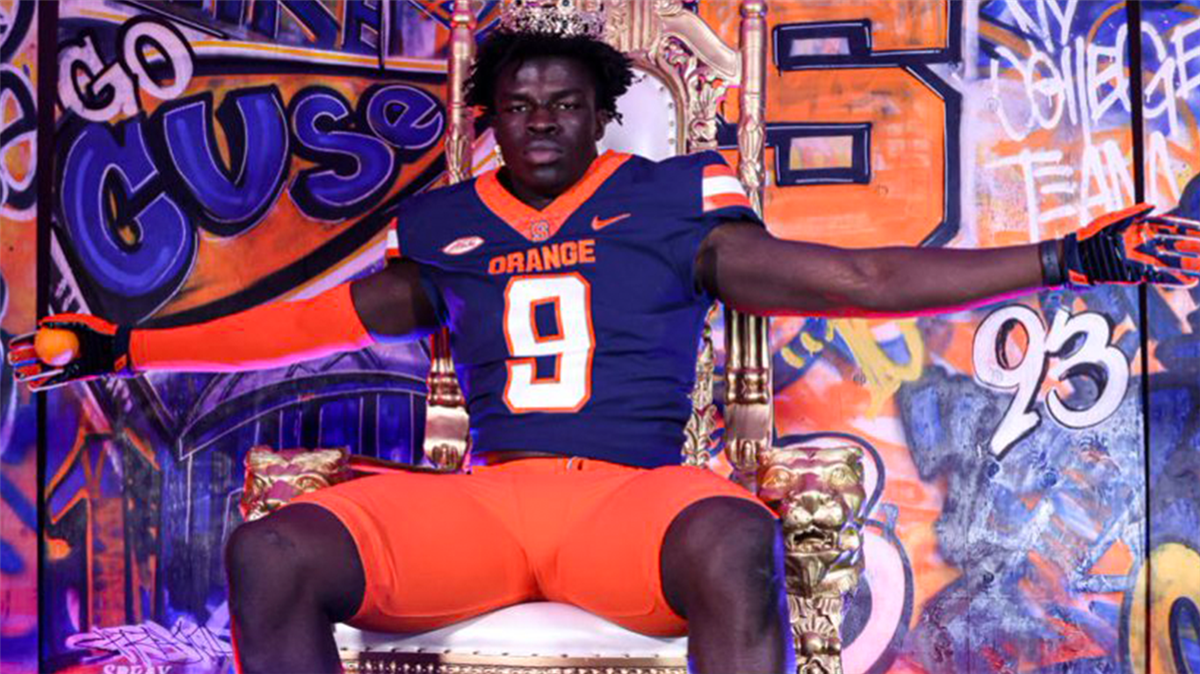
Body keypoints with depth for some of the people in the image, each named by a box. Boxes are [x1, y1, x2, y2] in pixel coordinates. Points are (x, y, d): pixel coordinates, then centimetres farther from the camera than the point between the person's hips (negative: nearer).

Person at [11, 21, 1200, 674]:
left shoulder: (678, 205, 12)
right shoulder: (443, 229, 18)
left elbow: (863, 279, 11)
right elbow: (306, 323, 29)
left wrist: (1067, 257, 7)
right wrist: (131, 344, 29)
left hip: (633, 492, -2)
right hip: (478, 504, 2)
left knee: (734, 542, -38)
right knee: (269, 552, -24)